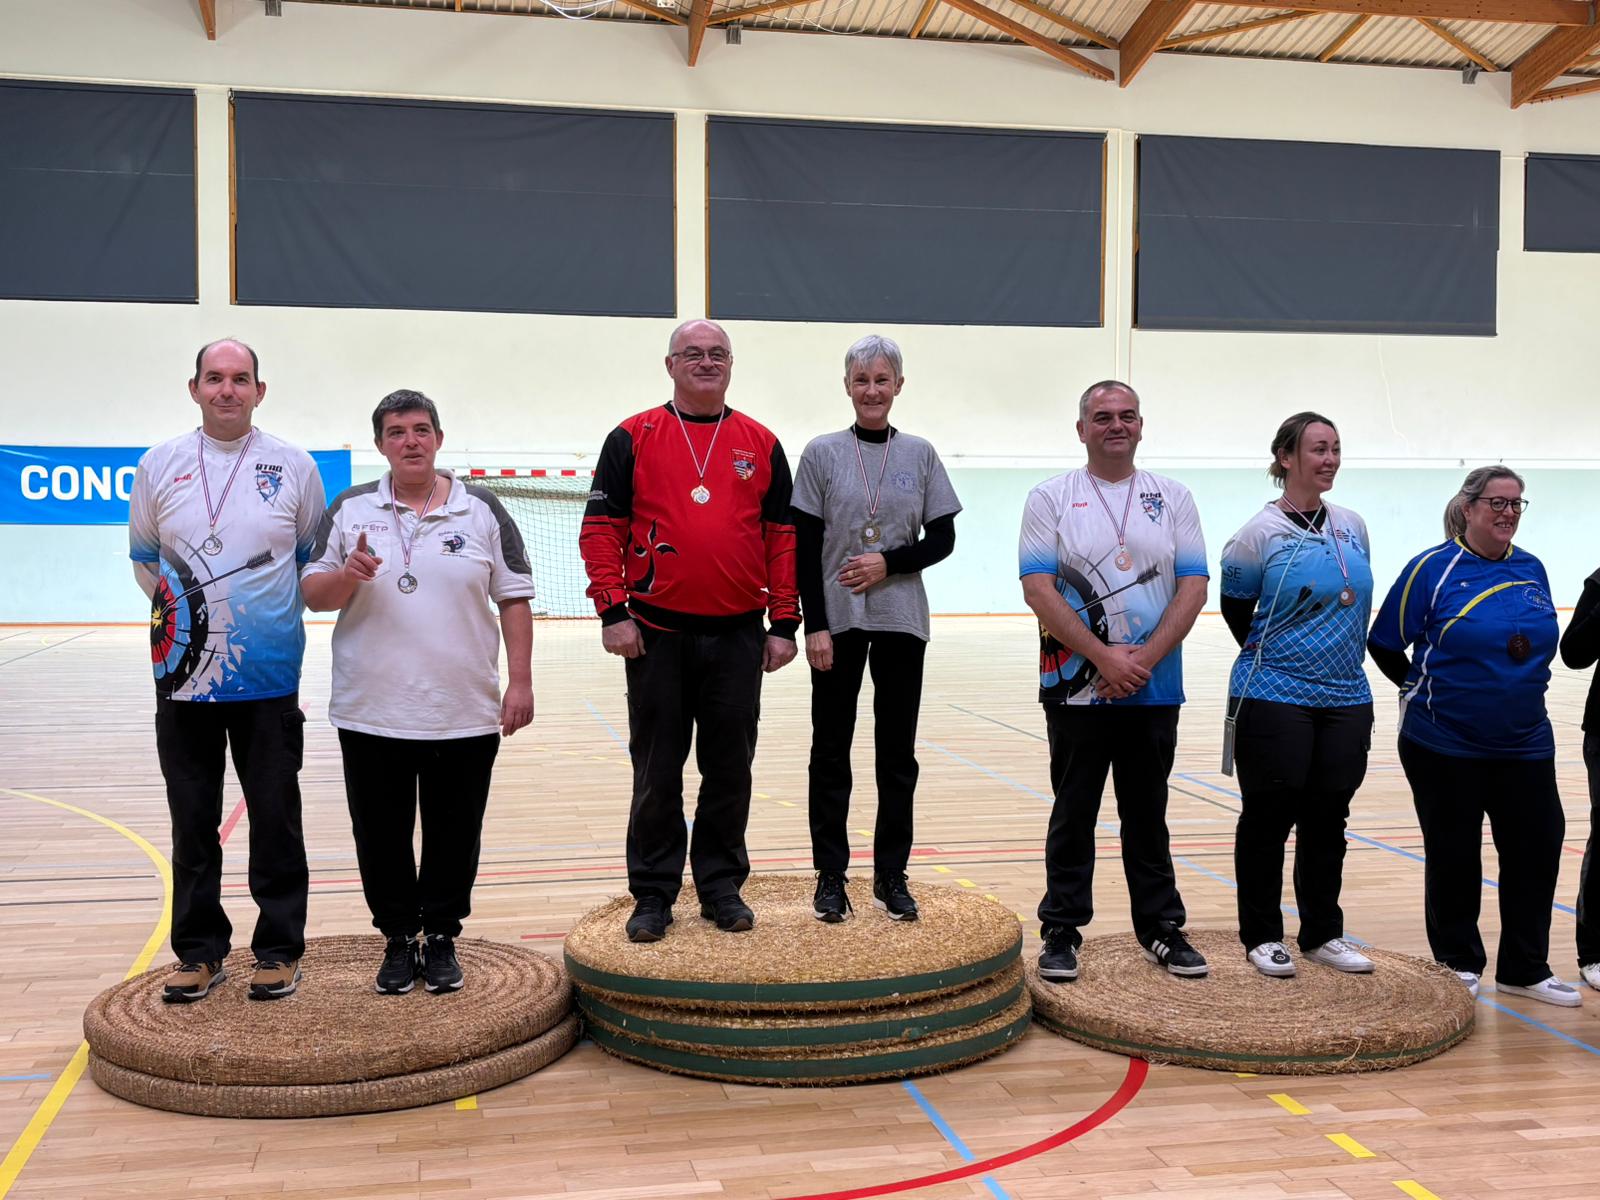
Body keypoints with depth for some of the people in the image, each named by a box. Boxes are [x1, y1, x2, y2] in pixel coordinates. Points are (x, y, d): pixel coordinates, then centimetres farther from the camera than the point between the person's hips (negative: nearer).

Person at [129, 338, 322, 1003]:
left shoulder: (294, 466, 1)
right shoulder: (160, 464, 5)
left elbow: (313, 557, 12)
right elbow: (142, 555, 16)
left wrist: (270, 610, 7)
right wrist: (179, 606, 7)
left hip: (269, 677, -1)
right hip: (185, 675, 2)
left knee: (275, 818, 5)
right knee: (192, 822, 9)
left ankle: (279, 949, 16)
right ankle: (199, 951, 21)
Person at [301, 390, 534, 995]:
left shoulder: (481, 510, 3)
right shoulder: (349, 509, 5)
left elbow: (514, 599, 2)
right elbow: (313, 594, 5)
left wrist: (520, 681, -4)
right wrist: (348, 576, -17)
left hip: (465, 714, -1)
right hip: (371, 713, 1)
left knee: (454, 835, 8)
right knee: (381, 834, 9)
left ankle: (441, 939, 23)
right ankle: (398, 939, 25)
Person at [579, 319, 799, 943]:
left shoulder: (761, 445, 8)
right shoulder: (633, 439, 3)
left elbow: (782, 536, 8)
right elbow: (601, 527, -1)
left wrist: (783, 623, 3)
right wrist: (614, 611, -9)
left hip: (738, 636, 2)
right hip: (657, 634, -2)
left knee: (729, 767, 9)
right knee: (657, 770, 6)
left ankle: (721, 885, 22)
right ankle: (653, 893, 17)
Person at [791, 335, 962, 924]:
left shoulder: (920, 455, 5)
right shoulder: (823, 453, 0)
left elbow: (943, 539, 4)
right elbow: (805, 548, -2)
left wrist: (889, 563, -13)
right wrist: (814, 626, -9)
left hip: (900, 619, 1)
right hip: (837, 621, -1)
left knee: (897, 752, 6)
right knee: (831, 748, 3)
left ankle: (891, 875, 16)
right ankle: (830, 875, 12)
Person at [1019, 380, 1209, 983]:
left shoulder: (1172, 498, 8)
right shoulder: (1051, 498, 1)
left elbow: (1193, 586, 1)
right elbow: (1038, 589, -9)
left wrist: (1145, 659, -11)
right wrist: (1104, 657, -15)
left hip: (1155, 689, 2)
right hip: (1077, 688, -2)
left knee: (1147, 814, 12)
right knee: (1073, 814, 6)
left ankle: (1162, 928, 22)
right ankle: (1062, 931, 15)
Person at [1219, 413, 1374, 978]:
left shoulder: (1352, 527, 7)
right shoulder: (1260, 534, -9)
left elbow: (1360, 603, 18)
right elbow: (1235, 607, 1)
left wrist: (1344, 666, 15)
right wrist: (1270, 659, 7)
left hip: (1346, 699, 5)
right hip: (1275, 699, -5)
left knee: (1327, 819, 11)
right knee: (1269, 818, 3)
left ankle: (1322, 933, 24)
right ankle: (1262, 937, 15)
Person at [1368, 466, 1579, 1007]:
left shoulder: (1532, 570, 6)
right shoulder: (1433, 568, -9)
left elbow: (1540, 644, 19)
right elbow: (1385, 644, -5)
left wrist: (1519, 694, 10)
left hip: (1524, 744, 4)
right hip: (1446, 745, -4)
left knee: (1537, 848, 5)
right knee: (1454, 856, 7)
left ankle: (1525, 968, 20)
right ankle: (1458, 964, 23)